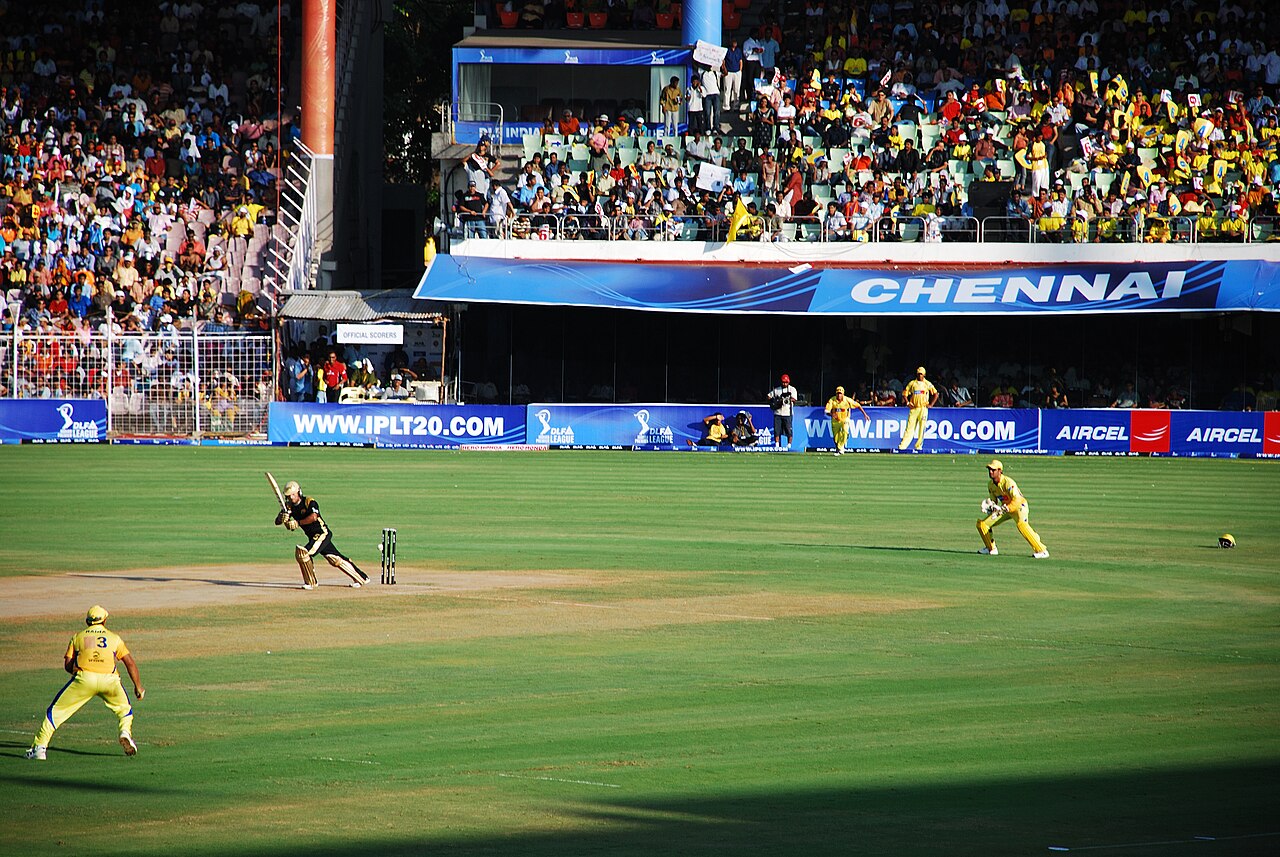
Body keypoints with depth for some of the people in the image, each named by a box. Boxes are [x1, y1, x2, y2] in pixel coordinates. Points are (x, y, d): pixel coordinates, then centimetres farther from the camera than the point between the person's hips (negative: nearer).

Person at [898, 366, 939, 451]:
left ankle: (919, 446, 5)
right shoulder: (912, 383, 8)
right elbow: (904, 394, 11)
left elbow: (935, 394, 9)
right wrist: (907, 403, -2)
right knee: (910, 427, -6)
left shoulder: (927, 384, 6)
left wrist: (931, 404, 1)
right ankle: (903, 445, -9)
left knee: (922, 428, -2)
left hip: (923, 408, 0)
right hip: (914, 408, 0)